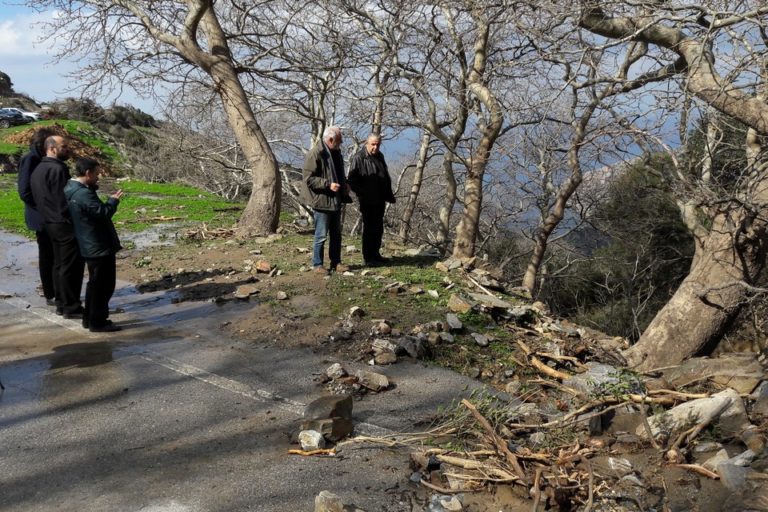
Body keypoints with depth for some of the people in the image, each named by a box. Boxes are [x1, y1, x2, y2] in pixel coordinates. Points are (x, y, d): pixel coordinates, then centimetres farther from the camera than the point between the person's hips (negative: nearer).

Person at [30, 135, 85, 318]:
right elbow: (64, 200, -21)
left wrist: (46, 215, 21)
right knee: (72, 265, -3)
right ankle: (71, 307, 2)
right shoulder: (57, 169, -18)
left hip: (50, 222, 10)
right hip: (64, 224, -10)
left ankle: (61, 304, 22)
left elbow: (38, 197, 18)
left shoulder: (38, 169, 13)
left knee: (59, 264, 16)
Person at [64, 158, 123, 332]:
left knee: (95, 283, 20)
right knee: (104, 284, -1)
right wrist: (113, 200, -6)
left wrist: (93, 188, 5)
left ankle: (89, 318, 28)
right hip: (99, 246, -10)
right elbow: (103, 213, -22)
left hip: (89, 246, 10)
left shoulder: (70, 189, 8)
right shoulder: (84, 194, -23)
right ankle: (98, 321, 7)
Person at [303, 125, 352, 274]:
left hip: (336, 201, 9)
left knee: (336, 234, 15)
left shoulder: (336, 153, 13)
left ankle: (336, 262, 25)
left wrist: (344, 184, 8)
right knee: (321, 236, -2)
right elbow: (308, 178, -18)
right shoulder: (314, 154, -15)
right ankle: (317, 264, 9)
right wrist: (328, 185, -23)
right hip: (322, 202, -9)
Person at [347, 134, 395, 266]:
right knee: (369, 229, -3)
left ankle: (375, 254, 24)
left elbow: (386, 178, 22)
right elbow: (352, 180, -14)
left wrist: (389, 194, 18)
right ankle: (368, 257, 3)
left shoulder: (380, 157, 13)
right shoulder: (359, 158, -11)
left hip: (379, 200, 8)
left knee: (378, 229, 13)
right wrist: (361, 193, -19)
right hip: (367, 201, -8)